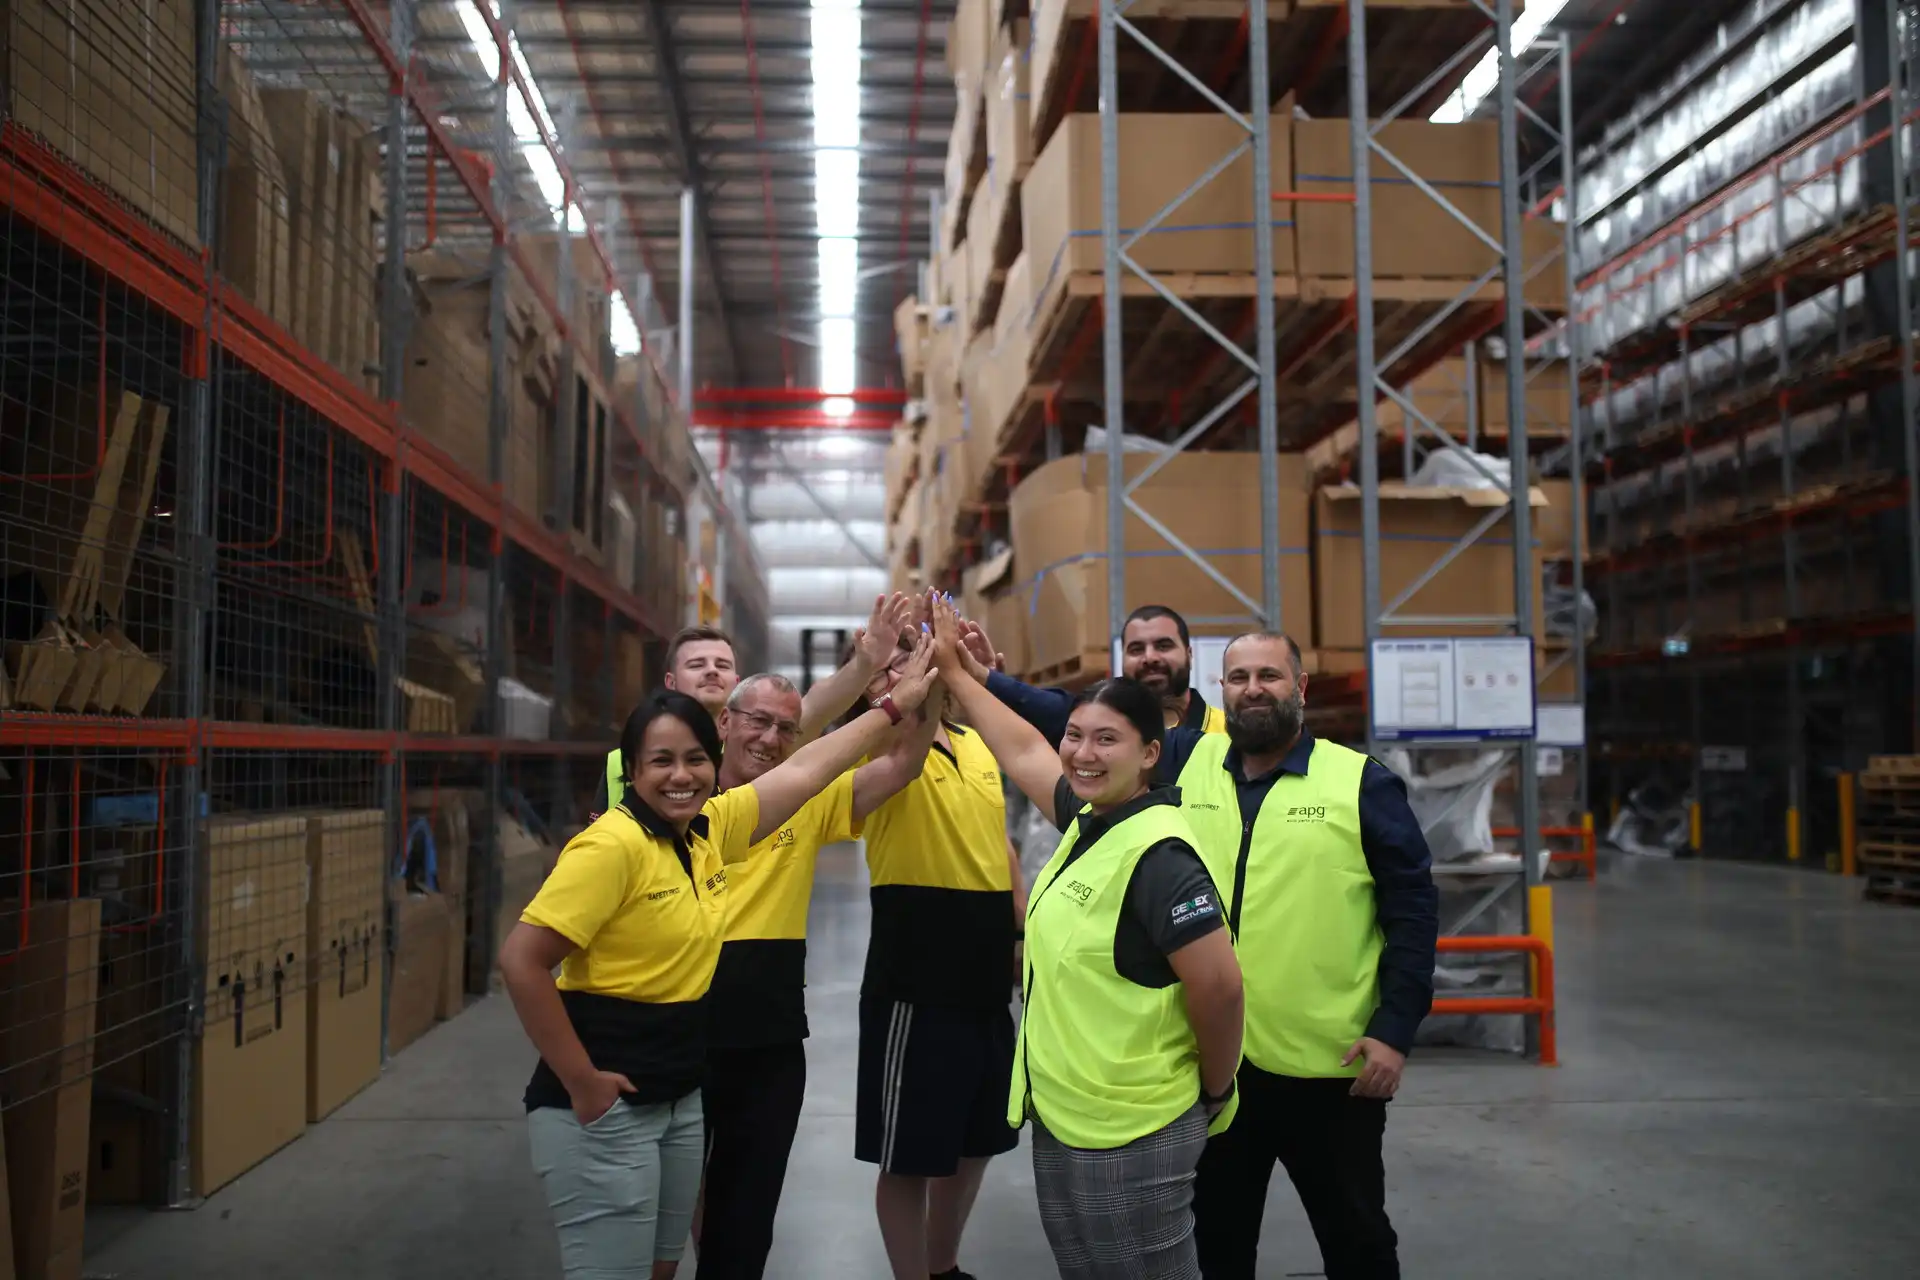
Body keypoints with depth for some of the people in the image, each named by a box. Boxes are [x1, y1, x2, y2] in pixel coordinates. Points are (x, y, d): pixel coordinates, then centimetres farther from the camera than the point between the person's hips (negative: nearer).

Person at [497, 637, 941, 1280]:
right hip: (603, 1106, -8)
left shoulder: (710, 830, 2)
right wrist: (581, 1081, -19)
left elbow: (804, 771, 11)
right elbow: (521, 961, -22)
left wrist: (892, 707, 15)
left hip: (680, 1098, 8)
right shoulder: (612, 846, -19)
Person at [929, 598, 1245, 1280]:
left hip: (1130, 1135, -9)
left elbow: (1220, 988, -22)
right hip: (1063, 1121, 9)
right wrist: (953, 670, 23)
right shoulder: (1087, 822, 4)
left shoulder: (1157, 854, -21)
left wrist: (1213, 1093, -9)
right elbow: (1023, 750, 19)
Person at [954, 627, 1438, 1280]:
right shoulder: (1186, 762, 3)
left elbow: (1413, 905, -5)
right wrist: (986, 679, -5)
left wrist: (1396, 1028, -10)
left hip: (1329, 1066, -3)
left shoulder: (1361, 781, -5)